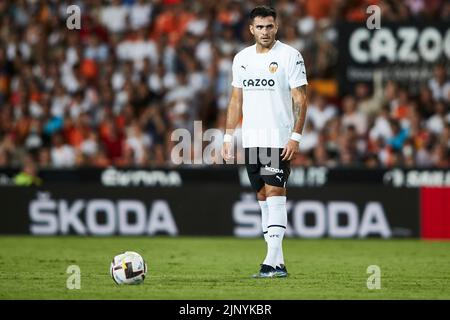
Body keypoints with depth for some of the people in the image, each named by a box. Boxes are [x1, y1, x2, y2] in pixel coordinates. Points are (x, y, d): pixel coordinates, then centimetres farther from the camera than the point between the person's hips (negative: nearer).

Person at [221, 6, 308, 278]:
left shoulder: (289, 56, -5)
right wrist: (228, 136, 12)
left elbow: (301, 99, -8)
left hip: (279, 139, -6)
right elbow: (236, 100, 17)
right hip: (251, 140, 6)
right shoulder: (242, 58, 11)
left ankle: (272, 261, -17)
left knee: (274, 193, -13)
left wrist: (296, 137, -16)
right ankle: (279, 263, 11)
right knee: (263, 198, 7)